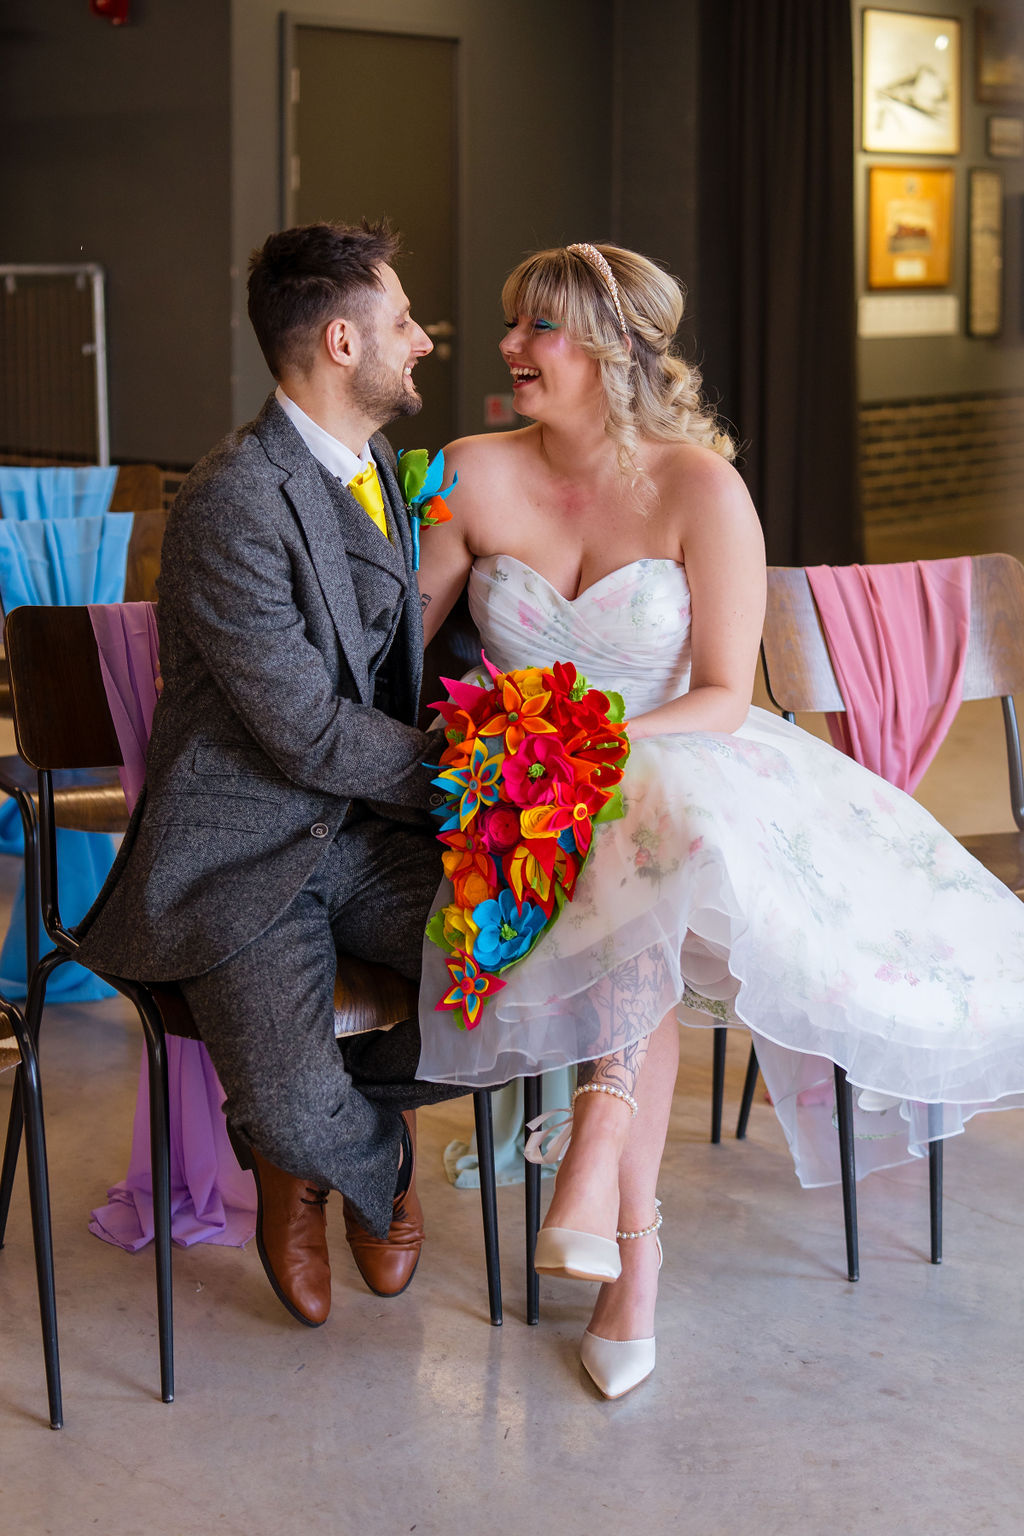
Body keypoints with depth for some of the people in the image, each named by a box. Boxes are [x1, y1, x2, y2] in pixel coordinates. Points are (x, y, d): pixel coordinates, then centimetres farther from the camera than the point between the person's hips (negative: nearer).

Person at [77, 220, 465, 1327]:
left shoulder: (378, 472, 12)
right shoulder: (231, 505, -17)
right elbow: (307, 731, -19)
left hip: (366, 831, 7)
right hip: (241, 851, -7)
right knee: (296, 1115, -24)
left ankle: (348, 1093, 11)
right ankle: (373, 1154, 16)